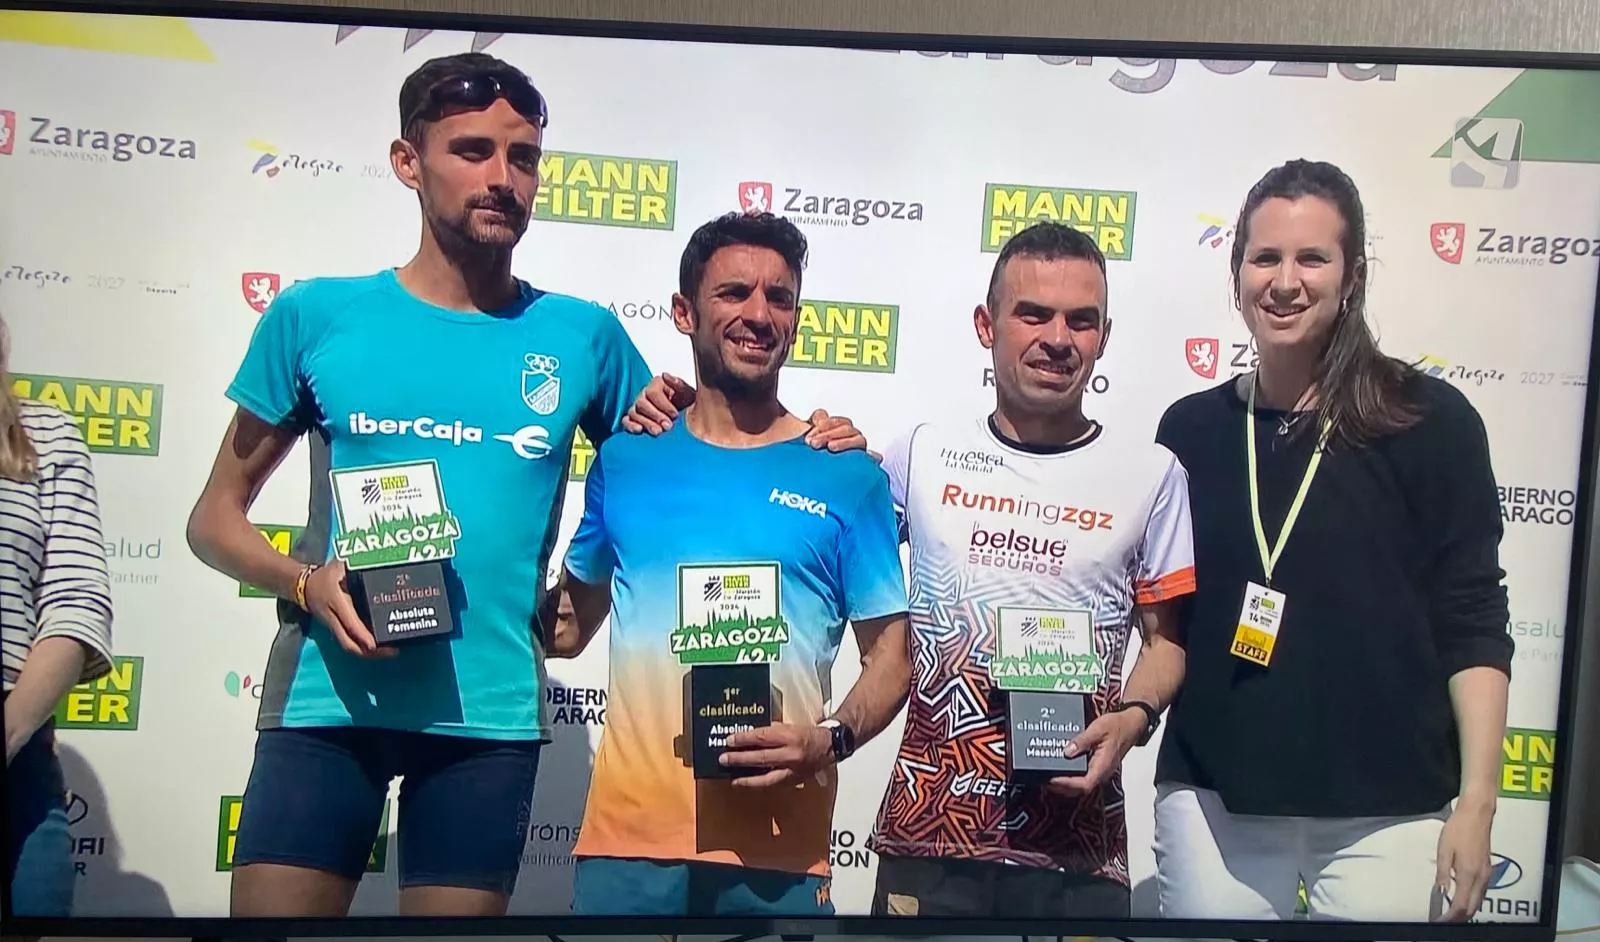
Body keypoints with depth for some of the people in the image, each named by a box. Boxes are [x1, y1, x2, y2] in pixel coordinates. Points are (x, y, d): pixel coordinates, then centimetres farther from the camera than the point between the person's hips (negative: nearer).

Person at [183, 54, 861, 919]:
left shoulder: (582, 336, 3)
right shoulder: (316, 316, 2)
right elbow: (215, 516, 9)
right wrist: (305, 582, -11)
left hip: (490, 713, 1)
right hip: (324, 697, 0)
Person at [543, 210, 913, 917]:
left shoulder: (847, 475, 1)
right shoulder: (624, 459, 7)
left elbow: (890, 657, 3)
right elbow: (571, 622, 18)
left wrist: (830, 740, -13)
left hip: (777, 848, -1)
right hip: (627, 831, 2)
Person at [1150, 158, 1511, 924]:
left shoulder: (1430, 422, -4)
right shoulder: (1190, 429, 4)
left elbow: (1473, 625, -3)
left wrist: (1477, 803, -7)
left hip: (1386, 810, -2)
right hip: (1211, 799, 2)